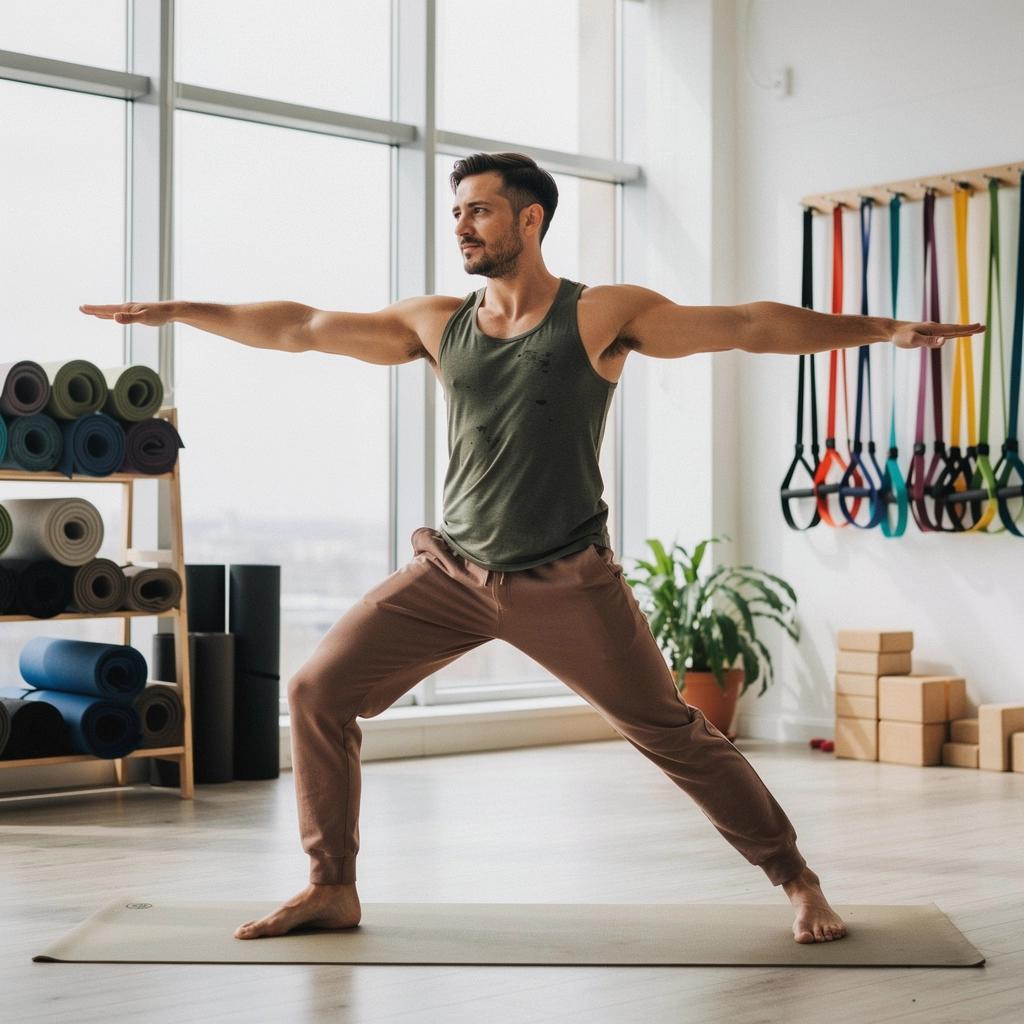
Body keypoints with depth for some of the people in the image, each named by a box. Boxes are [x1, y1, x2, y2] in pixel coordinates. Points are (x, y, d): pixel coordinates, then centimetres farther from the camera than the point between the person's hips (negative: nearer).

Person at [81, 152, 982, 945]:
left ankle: (798, 881, 17)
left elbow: (750, 326, -12)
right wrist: (178, 311, 12)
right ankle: (332, 890, 12)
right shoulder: (438, 324, 5)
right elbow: (301, 327, 10)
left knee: (673, 734, -1)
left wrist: (881, 329, -19)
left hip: (566, 583, -4)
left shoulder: (602, 316, -7)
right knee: (319, 692, -3)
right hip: (453, 570, 4)